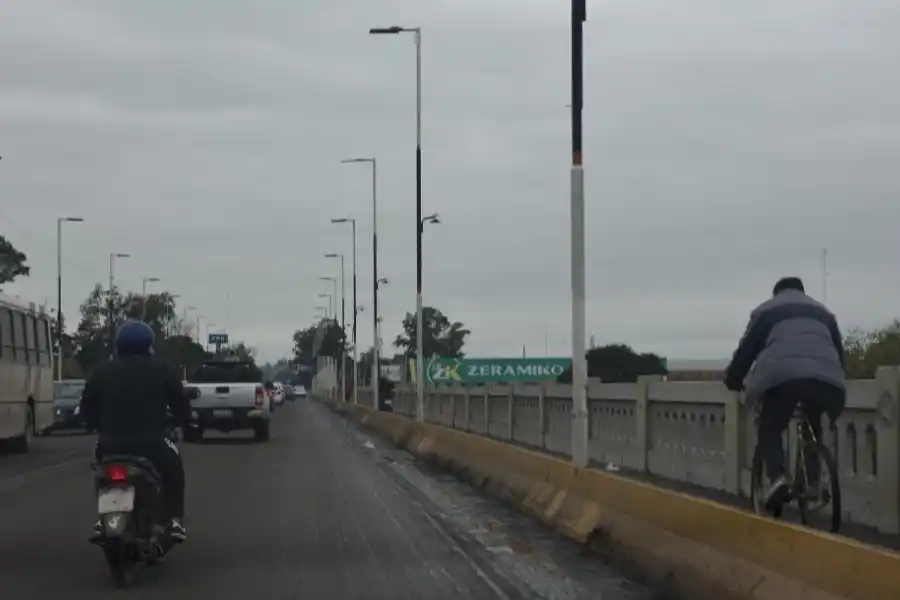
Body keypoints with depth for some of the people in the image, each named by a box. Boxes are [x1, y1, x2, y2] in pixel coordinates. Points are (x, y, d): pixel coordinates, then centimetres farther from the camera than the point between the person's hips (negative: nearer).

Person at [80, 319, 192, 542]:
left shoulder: (102, 372, 9)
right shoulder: (161, 370, 5)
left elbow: (87, 410, 14)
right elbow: (181, 405, 8)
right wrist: (185, 421, 30)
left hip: (112, 445, 2)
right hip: (152, 444, -2)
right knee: (174, 466, 31)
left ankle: (104, 518, 25)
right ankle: (175, 520, 18)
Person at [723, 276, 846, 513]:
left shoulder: (766, 310, 26)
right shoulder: (822, 311, 35)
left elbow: (748, 347, 21)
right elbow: (838, 349, 36)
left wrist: (733, 378, 32)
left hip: (781, 376, -3)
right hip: (825, 378, 3)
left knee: (769, 429, 14)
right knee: (817, 431, 24)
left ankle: (777, 477, -11)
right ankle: (814, 483, 8)